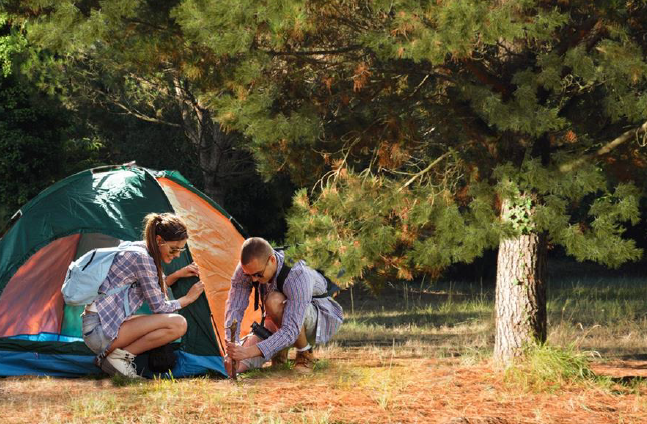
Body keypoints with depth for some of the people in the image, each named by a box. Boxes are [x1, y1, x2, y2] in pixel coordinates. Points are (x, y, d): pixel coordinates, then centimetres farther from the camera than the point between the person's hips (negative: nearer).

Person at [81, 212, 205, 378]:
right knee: (178, 324, -19)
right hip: (101, 330, -10)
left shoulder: (139, 248, 12)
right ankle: (120, 356, -12)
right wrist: (188, 298, 4)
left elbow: (152, 292, 26)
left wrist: (177, 275, 14)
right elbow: (158, 307, -10)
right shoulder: (141, 257, -16)